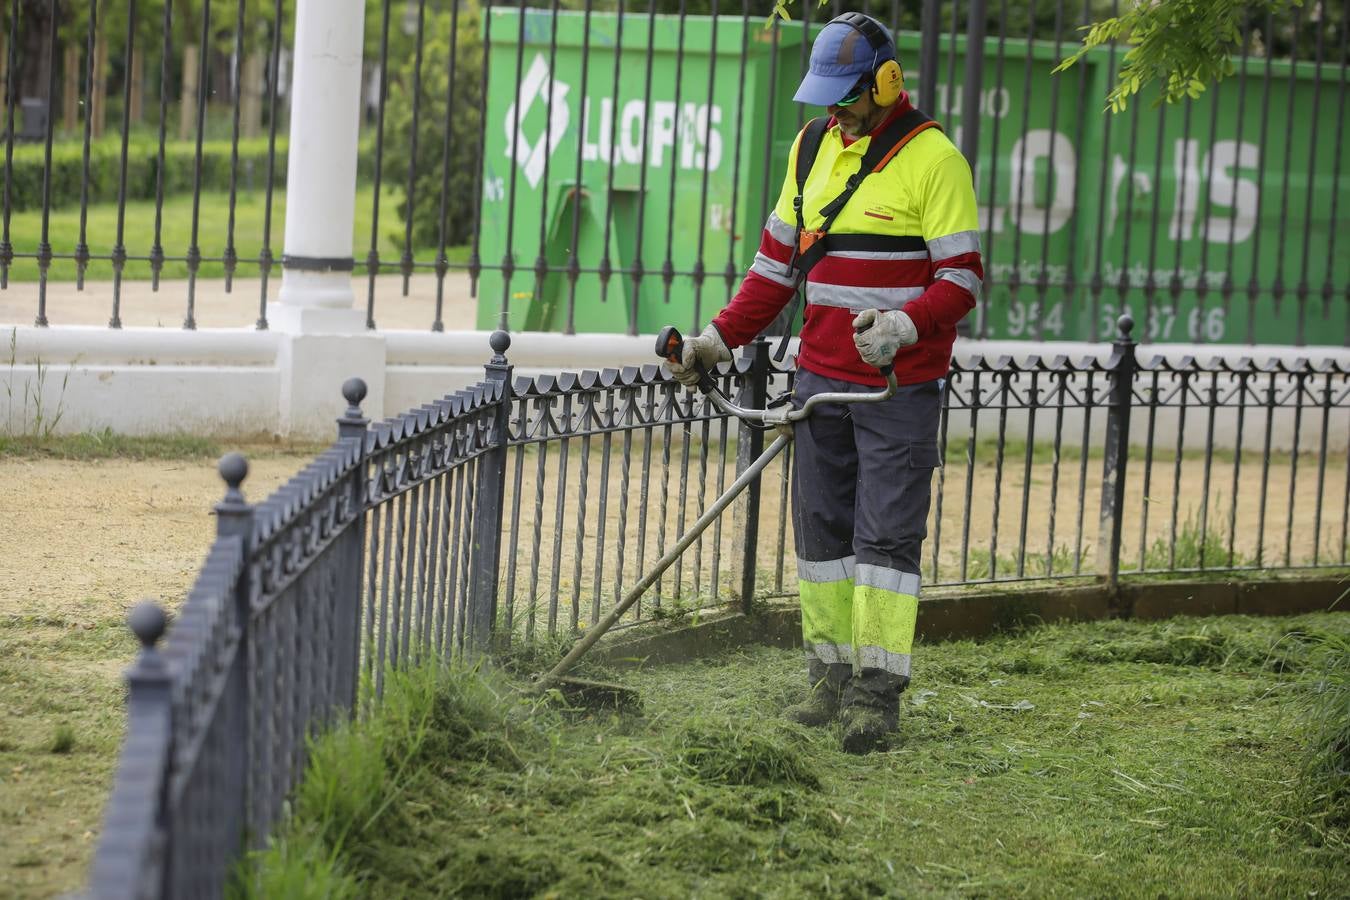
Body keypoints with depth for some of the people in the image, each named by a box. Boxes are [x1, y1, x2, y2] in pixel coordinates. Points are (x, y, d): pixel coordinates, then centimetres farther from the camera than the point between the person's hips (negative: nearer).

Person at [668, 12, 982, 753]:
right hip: (820, 378, 7)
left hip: (899, 387, -7)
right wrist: (722, 338, 11)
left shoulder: (932, 159, -10)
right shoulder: (813, 147, 11)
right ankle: (830, 678, 17)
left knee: (886, 535, -7)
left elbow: (962, 277, -12)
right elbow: (778, 261, 18)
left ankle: (878, 693, -6)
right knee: (821, 526, 9)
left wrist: (904, 325, -29)